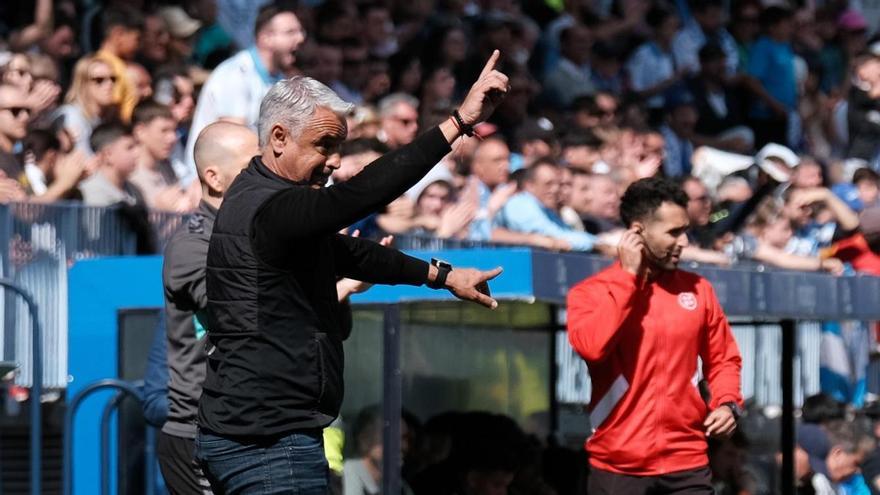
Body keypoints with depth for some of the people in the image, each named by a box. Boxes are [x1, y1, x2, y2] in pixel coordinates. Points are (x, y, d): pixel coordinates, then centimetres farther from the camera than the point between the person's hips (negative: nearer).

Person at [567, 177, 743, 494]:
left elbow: (723, 359, 17)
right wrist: (628, 277, -13)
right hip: (618, 466, -2)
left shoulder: (697, 289, 9)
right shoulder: (590, 292, -2)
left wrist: (728, 403, -3)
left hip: (687, 464, 3)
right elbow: (591, 345, -22)